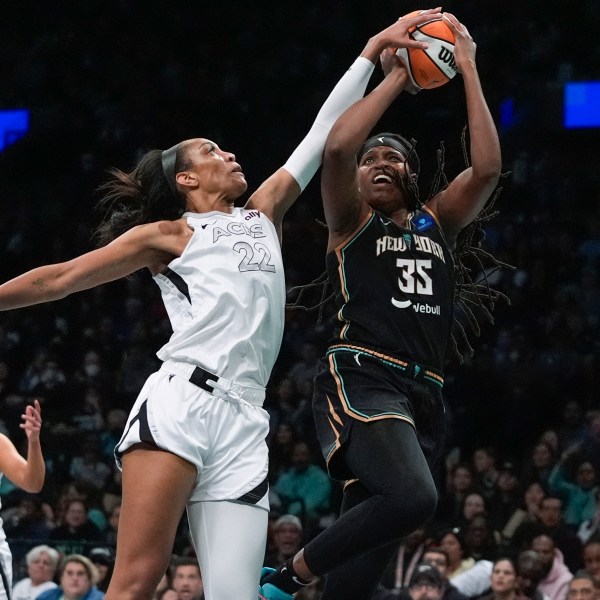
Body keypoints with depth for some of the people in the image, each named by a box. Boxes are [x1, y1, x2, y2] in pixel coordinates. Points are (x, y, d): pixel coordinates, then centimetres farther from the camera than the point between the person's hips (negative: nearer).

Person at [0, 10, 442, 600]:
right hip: (179, 403, -5)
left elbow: (325, 133, 26)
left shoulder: (263, 216, 27)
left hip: (243, 424, 5)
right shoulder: (168, 235, 14)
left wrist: (372, 50, 25)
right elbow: (61, 278, 15)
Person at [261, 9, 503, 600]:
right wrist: (394, 77, -2)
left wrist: (468, 69, 6)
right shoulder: (351, 223, 10)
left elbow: (487, 167, 5)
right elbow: (337, 147, -10)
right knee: (412, 497, -31)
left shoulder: (436, 222, 22)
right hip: (361, 379, -6)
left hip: (423, 395, 6)